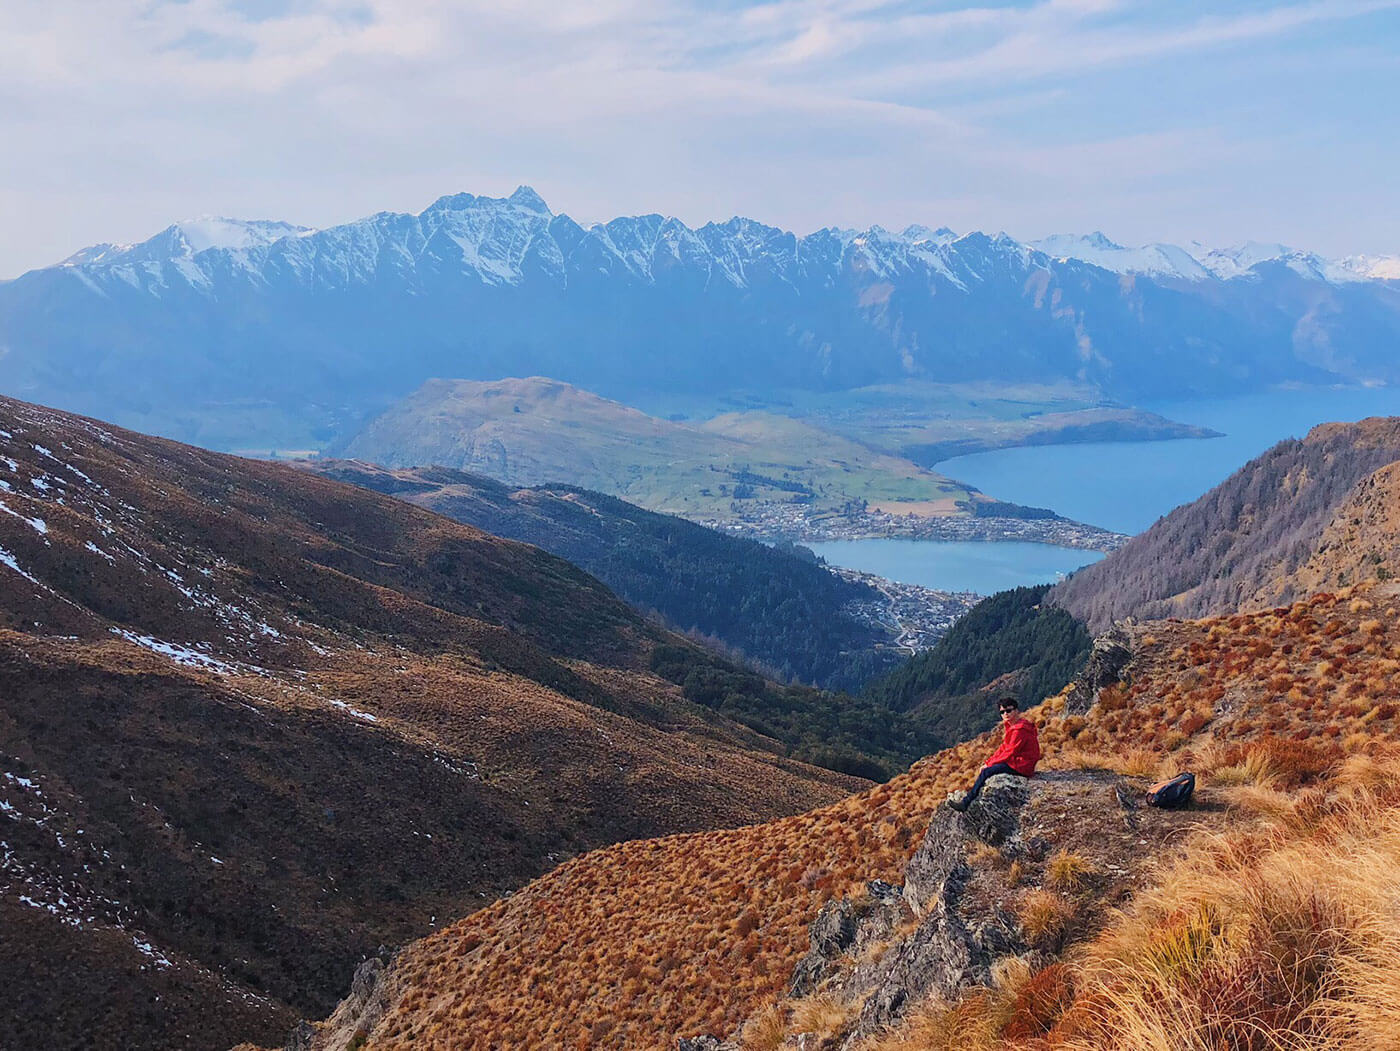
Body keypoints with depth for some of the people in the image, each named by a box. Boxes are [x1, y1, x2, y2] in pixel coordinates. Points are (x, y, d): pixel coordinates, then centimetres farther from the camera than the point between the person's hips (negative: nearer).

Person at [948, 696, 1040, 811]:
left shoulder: (1020, 729, -20)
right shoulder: (1010, 726, 12)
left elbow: (1010, 752, -19)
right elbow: (1004, 748, 14)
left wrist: (991, 763, -11)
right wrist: (989, 762, 3)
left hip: (1021, 766, -10)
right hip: (1016, 761, 10)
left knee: (987, 771, -17)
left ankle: (965, 803, -16)